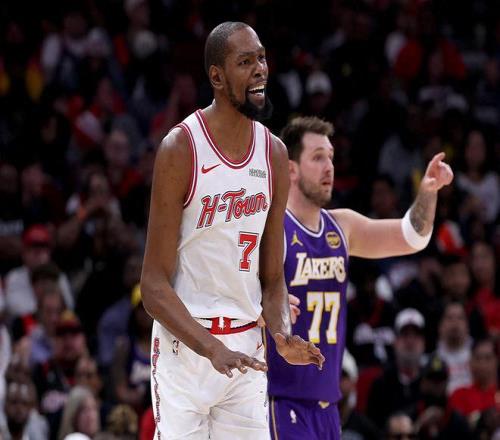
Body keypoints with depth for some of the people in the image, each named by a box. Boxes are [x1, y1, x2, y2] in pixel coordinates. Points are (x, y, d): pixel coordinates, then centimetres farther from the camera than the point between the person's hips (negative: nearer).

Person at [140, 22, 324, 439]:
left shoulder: (274, 153, 6)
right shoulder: (181, 149, -11)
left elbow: (272, 278, 12)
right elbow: (155, 286, -12)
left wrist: (283, 334, -9)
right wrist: (212, 349, -25)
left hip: (247, 347, 5)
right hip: (185, 343, -5)